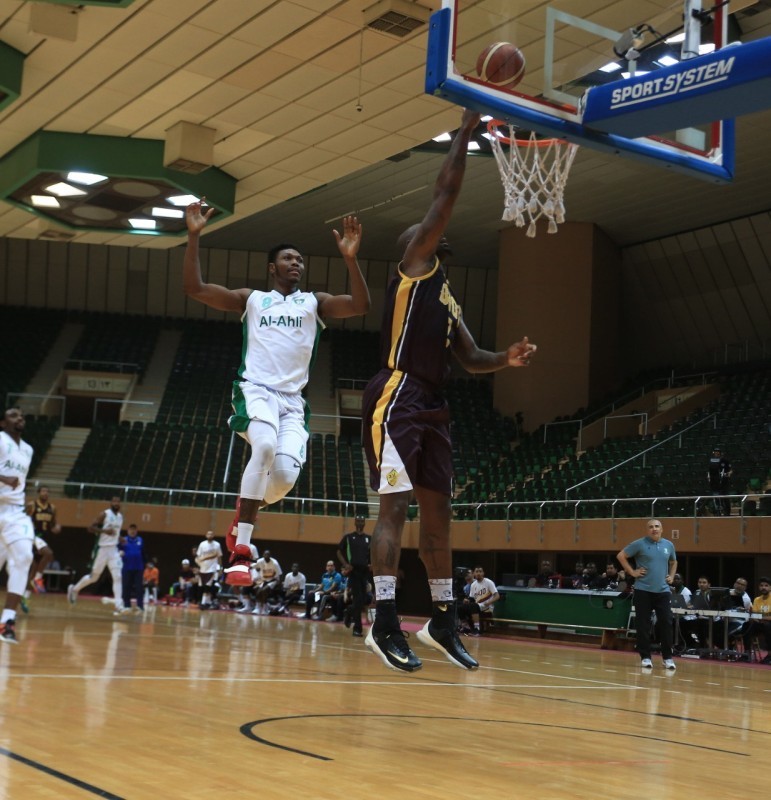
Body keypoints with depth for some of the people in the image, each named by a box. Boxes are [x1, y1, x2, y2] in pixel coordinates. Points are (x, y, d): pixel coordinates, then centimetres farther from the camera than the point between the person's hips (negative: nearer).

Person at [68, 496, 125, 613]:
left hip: (114, 549, 5)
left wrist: (119, 538, 8)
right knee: (93, 576, 5)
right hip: (102, 549, -5)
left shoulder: (120, 516, 9)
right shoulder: (104, 514, -11)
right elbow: (90, 528, -15)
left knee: (118, 577, -7)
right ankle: (74, 589, 30)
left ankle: (118, 605, -10)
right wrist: (104, 531, -28)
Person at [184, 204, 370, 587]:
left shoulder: (314, 302, 17)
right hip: (255, 388, -3)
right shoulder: (251, 298, 15)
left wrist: (350, 258, -13)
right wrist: (193, 236, -1)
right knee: (265, 445, -34)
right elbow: (194, 287, 8)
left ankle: (245, 509, 19)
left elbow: (360, 305, 0)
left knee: (286, 474, -19)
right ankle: (240, 553, -31)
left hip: (292, 400, 3)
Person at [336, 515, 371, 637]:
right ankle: (357, 628, -4)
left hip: (365, 571, 4)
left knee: (362, 599, 5)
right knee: (357, 599, -10)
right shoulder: (348, 537, 4)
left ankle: (349, 612, 36)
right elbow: (339, 552, 6)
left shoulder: (369, 539, 12)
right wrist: (345, 565, -9)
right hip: (353, 570, -4)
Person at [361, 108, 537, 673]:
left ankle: (443, 623, 17)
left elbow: (470, 359, 22)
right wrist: (467, 129, 2)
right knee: (396, 505, -12)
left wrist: (507, 360, 2)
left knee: (438, 510, 10)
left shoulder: (449, 299, 24)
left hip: (432, 406, 9)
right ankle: (386, 625, -11)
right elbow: (447, 191, -4)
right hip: (397, 398, -9)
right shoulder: (415, 264, 2)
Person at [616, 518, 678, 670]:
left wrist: (671, 576, 11)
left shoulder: (669, 545, 9)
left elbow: (673, 562, 27)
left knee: (666, 624, -1)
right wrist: (632, 572, -7)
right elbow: (621, 556, -1)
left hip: (663, 591, 3)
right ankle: (645, 657, 8)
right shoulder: (640, 544, -5)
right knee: (643, 625, 0)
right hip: (643, 590, -3)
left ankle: (668, 658, 7)